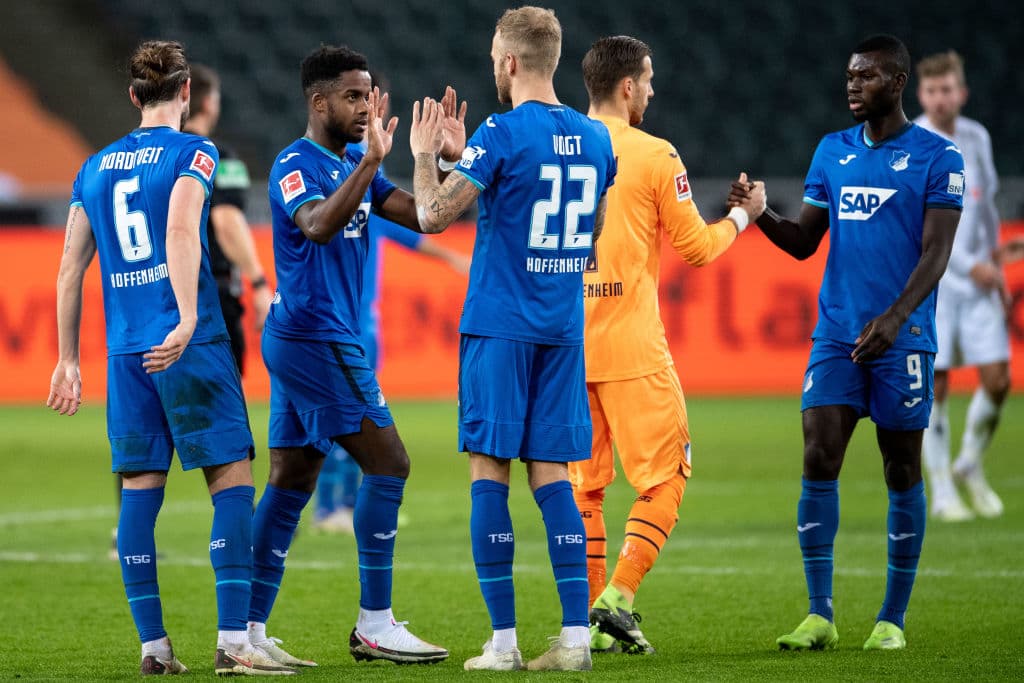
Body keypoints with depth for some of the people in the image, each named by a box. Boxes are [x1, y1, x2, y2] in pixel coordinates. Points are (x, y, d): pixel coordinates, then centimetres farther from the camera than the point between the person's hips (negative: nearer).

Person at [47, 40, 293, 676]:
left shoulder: (95, 167, 16)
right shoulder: (192, 152, -1)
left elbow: (71, 269, 15)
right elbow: (180, 230, -18)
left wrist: (68, 360, 21)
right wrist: (188, 319, -26)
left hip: (125, 353, 6)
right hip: (190, 348, -6)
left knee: (139, 492, 7)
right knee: (233, 481, -3)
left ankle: (153, 646, 7)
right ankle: (233, 641, -11)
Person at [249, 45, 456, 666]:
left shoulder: (352, 163, 15)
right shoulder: (296, 165, -12)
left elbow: (420, 216, 12)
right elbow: (318, 225, -31)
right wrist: (371, 161, -38)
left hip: (298, 342, 9)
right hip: (315, 337, -9)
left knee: (291, 484, 8)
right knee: (388, 462, -10)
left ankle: (249, 631, 8)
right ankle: (375, 625, -7)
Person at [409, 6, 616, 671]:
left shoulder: (503, 134, -12)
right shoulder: (595, 137, 9)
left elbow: (433, 216, -12)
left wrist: (425, 154, 6)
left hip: (499, 327, -6)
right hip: (564, 329, 6)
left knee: (490, 472, -1)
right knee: (552, 476, 7)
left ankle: (504, 640, -3)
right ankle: (576, 635, 0)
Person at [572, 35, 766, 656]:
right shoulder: (654, 156, -7)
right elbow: (697, 247, 0)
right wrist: (742, 215, 17)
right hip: (631, 347, -5)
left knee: (583, 484, 11)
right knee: (665, 476, 4)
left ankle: (590, 618, 10)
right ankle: (619, 597, -9)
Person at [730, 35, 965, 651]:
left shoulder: (937, 158, -3)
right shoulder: (832, 152, 13)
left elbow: (935, 253, -10)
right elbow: (804, 241, 14)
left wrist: (896, 316, -25)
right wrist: (761, 216, -7)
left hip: (902, 339, -4)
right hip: (836, 334, 4)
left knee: (902, 474, 3)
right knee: (819, 464, -7)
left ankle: (893, 619, 11)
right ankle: (820, 616, -3)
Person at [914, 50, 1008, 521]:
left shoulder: (976, 138, 8)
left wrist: (994, 258, 20)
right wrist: (970, 265, -20)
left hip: (978, 280, 5)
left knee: (997, 380, -3)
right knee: (934, 385, -5)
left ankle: (970, 466, 21)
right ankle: (941, 492, 6)